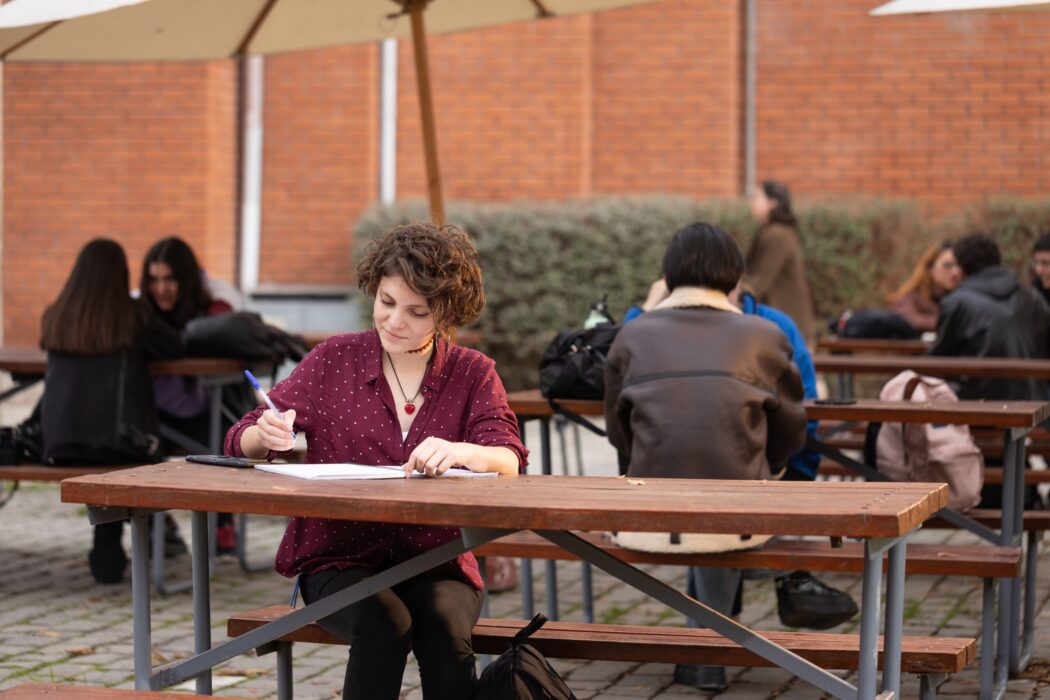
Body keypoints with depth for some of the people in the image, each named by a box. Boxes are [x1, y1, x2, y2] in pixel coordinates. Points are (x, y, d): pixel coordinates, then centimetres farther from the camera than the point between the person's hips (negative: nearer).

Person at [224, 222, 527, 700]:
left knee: (445, 629, -32)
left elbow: (508, 462, -12)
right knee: (385, 625, -32)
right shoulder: (333, 360, 4)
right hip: (339, 558, 0)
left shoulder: (473, 374, 4)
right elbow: (242, 443, 2)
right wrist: (266, 435, -23)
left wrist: (462, 451, -36)